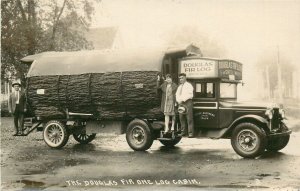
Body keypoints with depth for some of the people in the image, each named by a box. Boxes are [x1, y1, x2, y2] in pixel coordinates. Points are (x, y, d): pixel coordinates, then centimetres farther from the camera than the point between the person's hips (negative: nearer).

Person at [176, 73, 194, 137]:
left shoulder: (189, 85, -1)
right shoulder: (179, 87, 21)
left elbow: (190, 95, -11)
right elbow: (177, 95, 17)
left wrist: (182, 100, -15)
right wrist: (178, 101, -3)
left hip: (187, 102, -7)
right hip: (180, 103, 7)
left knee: (189, 119, -8)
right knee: (181, 118, 4)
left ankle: (191, 133, -8)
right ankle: (183, 132, 11)